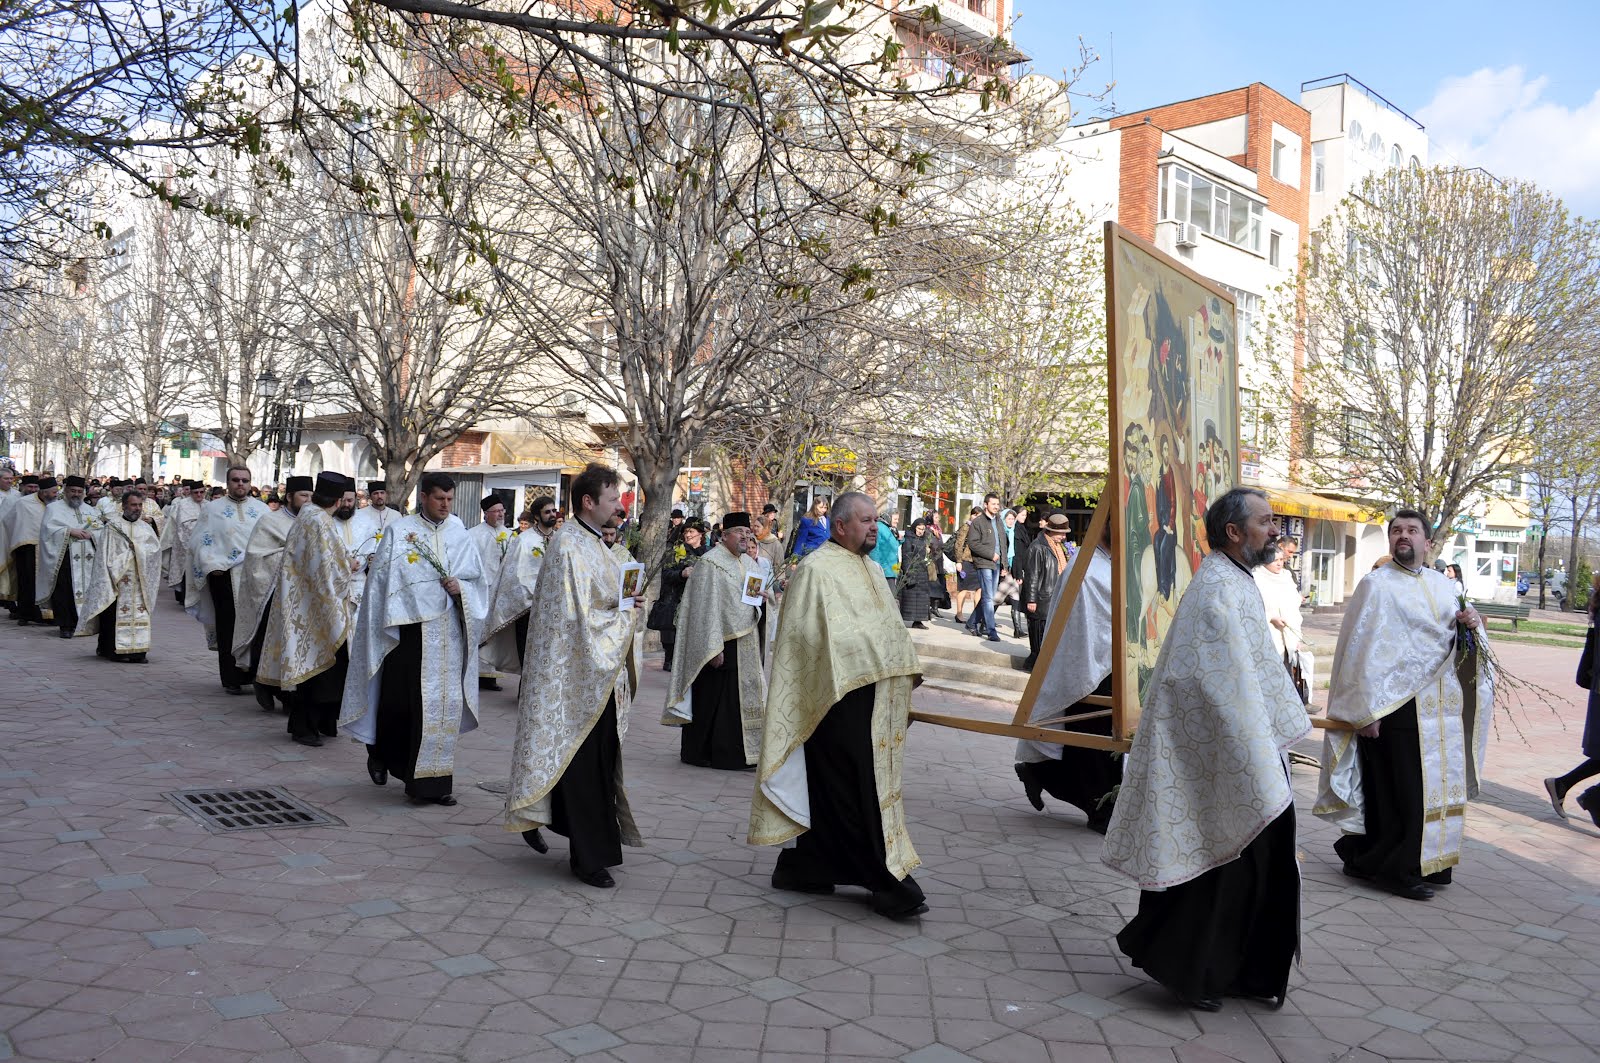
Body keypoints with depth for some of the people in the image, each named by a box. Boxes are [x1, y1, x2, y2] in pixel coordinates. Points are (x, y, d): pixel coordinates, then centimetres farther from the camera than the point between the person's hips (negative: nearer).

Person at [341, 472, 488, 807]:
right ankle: (380, 755, 31)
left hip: (448, 630, 3)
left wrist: (460, 588, -8)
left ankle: (434, 781, 12)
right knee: (400, 700, 1)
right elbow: (381, 581, -1)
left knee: (446, 702, 3)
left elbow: (476, 578, 14)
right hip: (410, 628, -3)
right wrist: (389, 625, -7)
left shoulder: (458, 533, 8)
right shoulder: (399, 531, -1)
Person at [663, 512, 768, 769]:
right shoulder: (711, 563, -12)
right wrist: (713, 648, -21)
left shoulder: (749, 563, 13)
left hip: (745, 646, 8)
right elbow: (706, 607, -17)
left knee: (740, 698, 11)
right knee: (713, 699, -2)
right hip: (721, 643, -8)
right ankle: (702, 752, 8)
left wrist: (761, 596, -1)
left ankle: (735, 751, 19)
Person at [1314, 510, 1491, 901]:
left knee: (1439, 786, 10)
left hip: (1442, 707, 6)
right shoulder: (1376, 585, -6)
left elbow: (1459, 643, 20)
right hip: (1398, 705, -6)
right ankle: (1394, 868, 10)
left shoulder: (1443, 585, 13)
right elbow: (1360, 649, -12)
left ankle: (1428, 862, 23)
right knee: (1400, 790, -2)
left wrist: (1470, 624, -4)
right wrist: (1366, 711, -18)